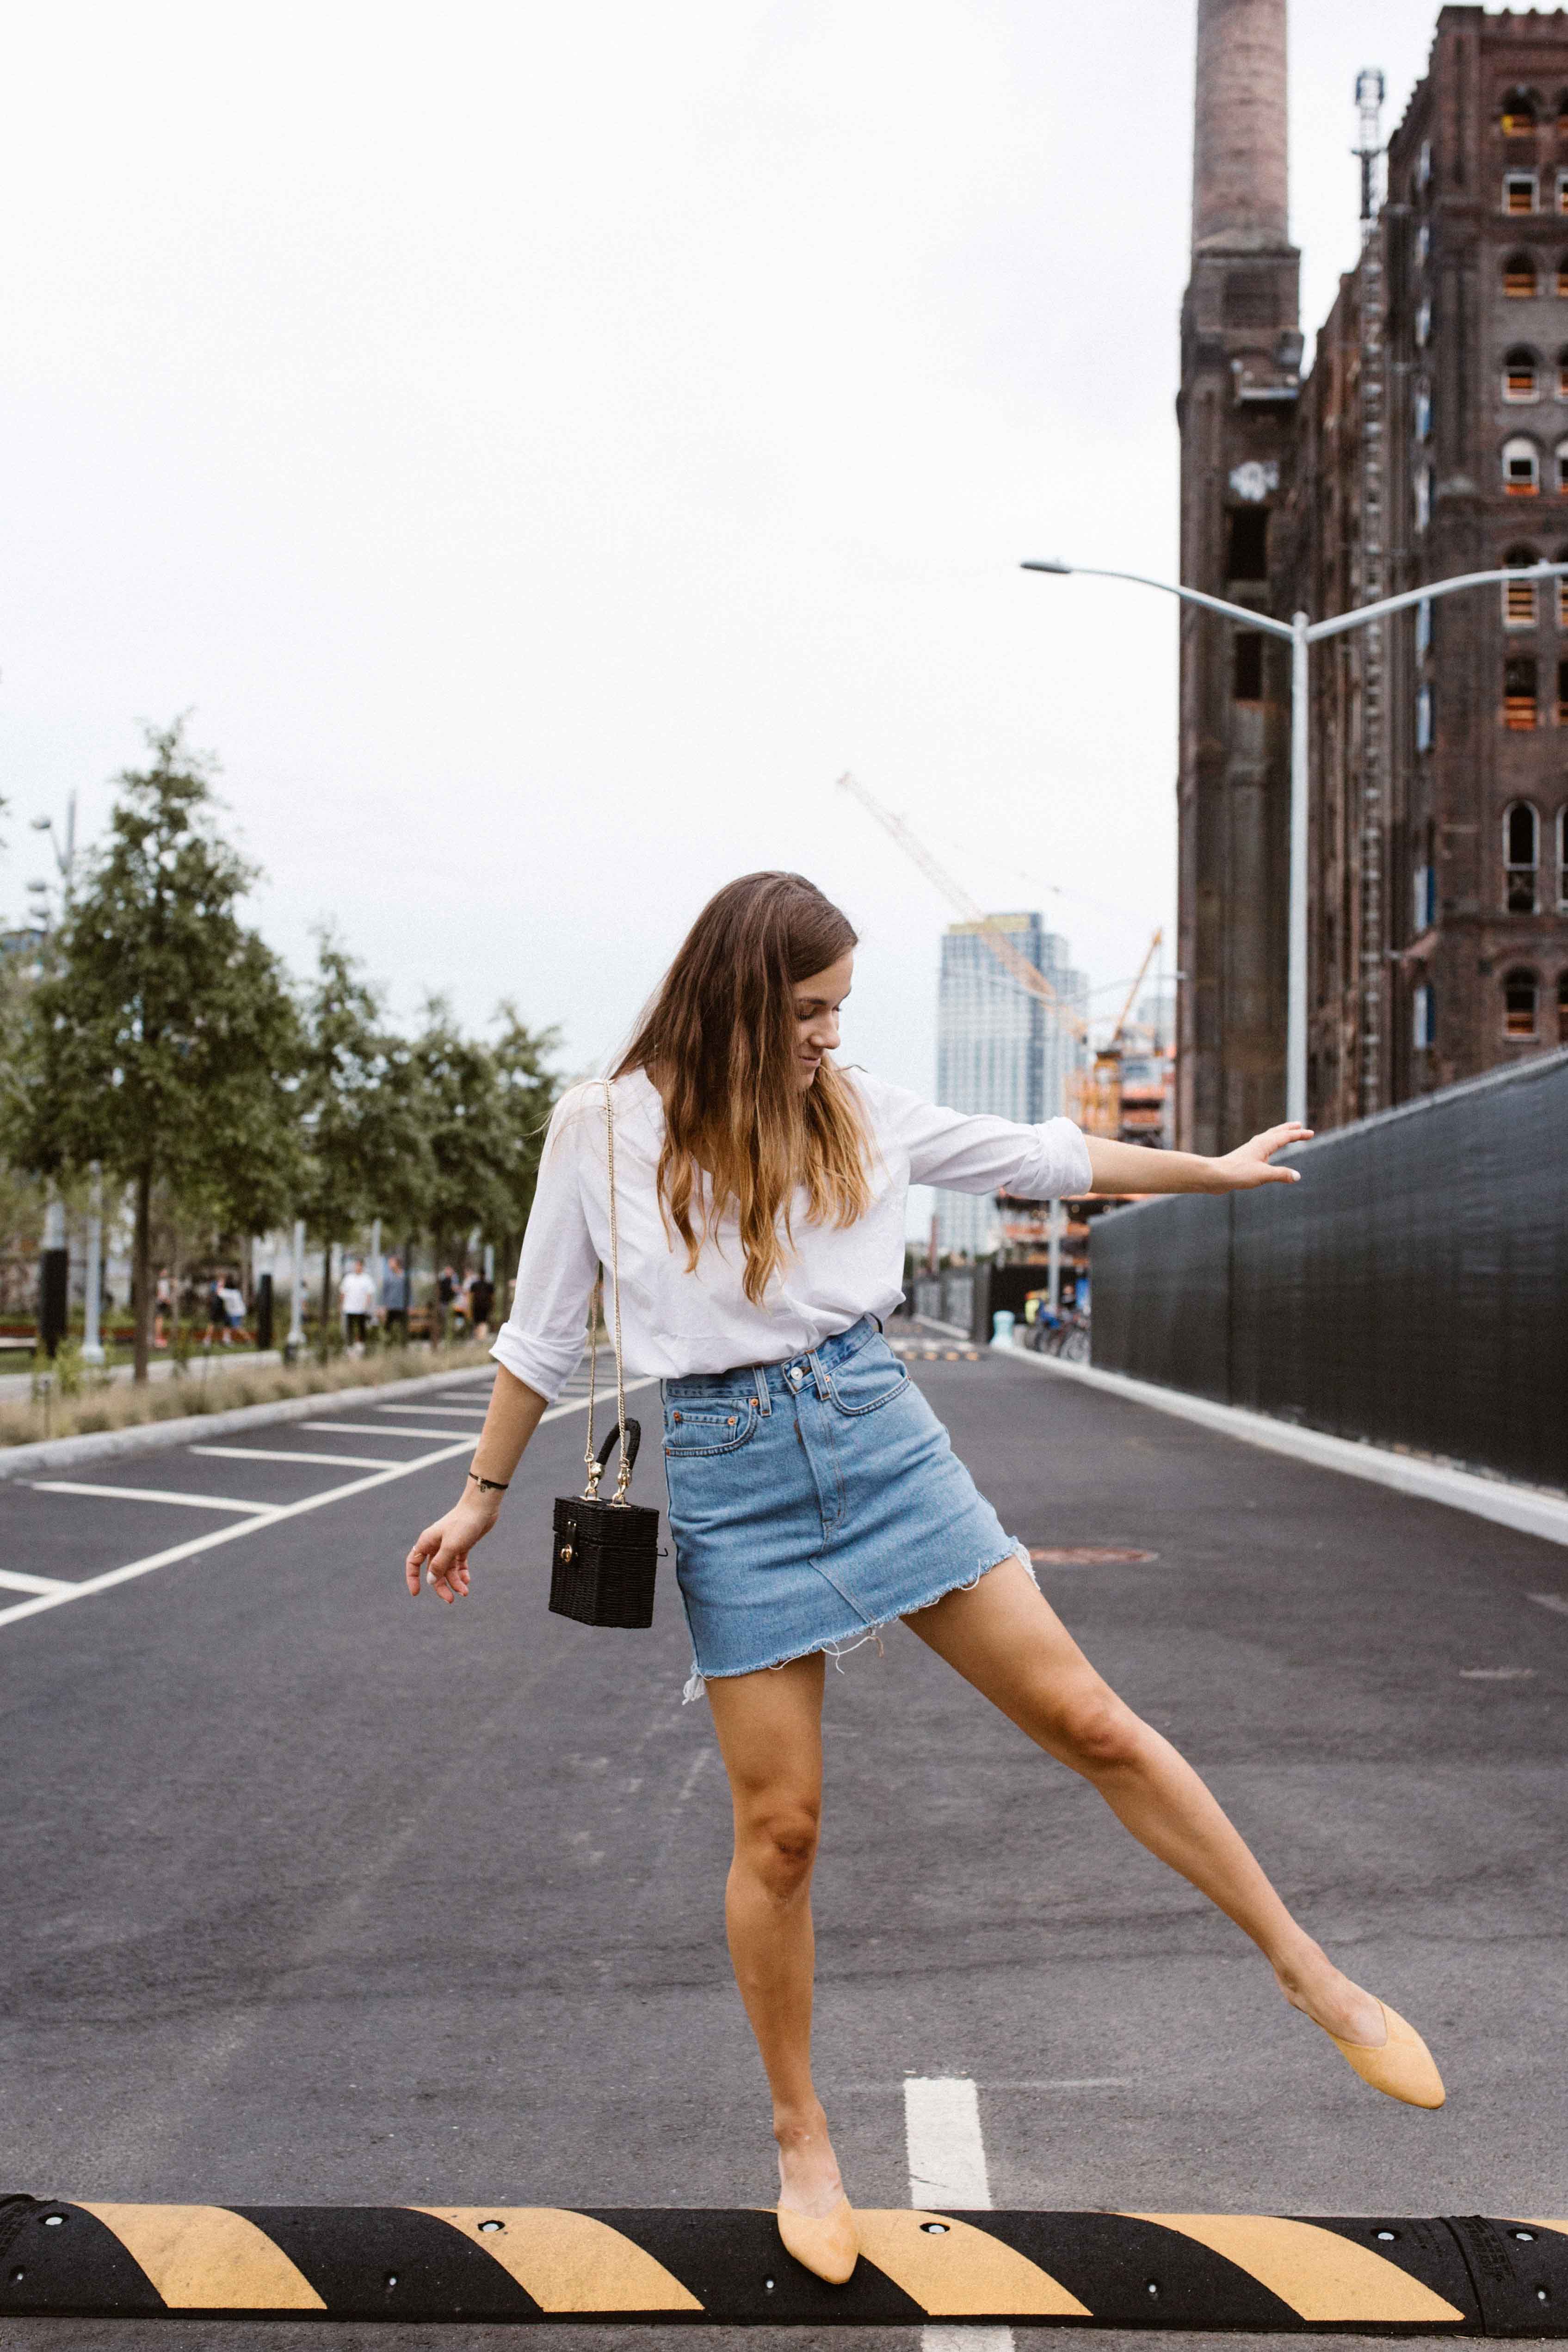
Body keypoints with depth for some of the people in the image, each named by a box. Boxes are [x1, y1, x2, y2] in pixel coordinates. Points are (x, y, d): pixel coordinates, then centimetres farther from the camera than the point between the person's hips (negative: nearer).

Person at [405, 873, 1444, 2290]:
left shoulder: (855, 1109, 4)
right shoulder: (604, 1128, -3)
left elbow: (1035, 1158, 14)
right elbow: (545, 1332, 7)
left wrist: (1216, 1169, 21)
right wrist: (483, 1496, 11)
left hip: (878, 1430, 2)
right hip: (729, 1476, -2)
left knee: (1088, 1720, 2)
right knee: (780, 1828, 3)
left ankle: (1308, 1973, 18)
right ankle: (801, 2136, 25)